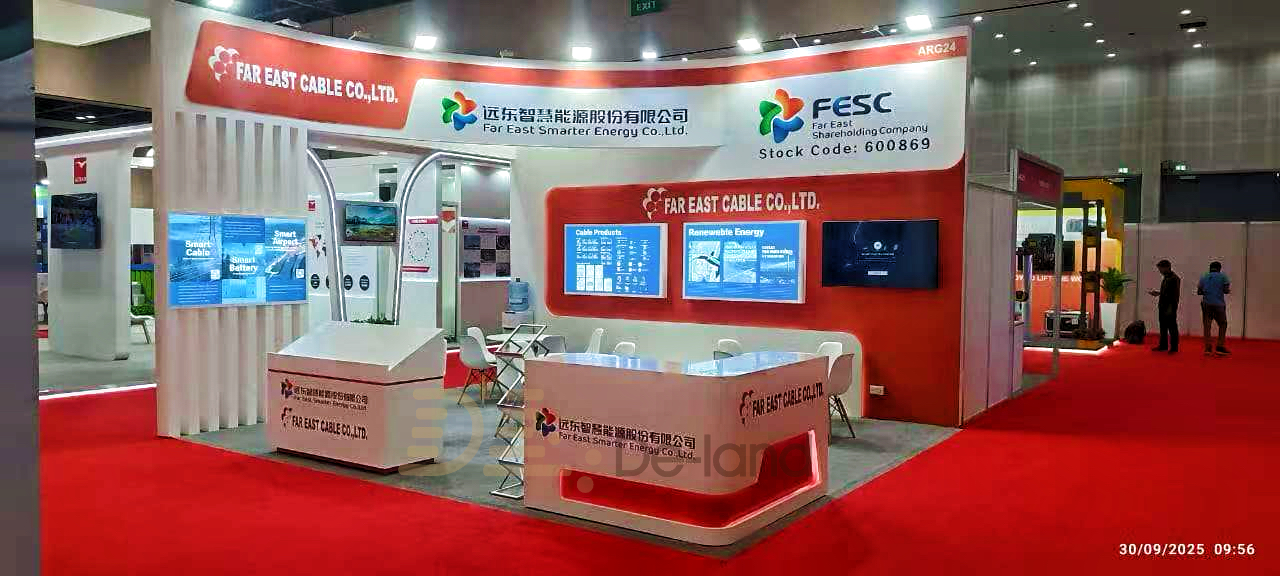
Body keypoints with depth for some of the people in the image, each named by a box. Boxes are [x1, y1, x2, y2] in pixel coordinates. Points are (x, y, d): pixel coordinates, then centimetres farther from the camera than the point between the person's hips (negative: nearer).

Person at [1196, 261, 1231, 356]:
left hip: (1206, 304, 3)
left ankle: (1207, 348, 1)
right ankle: (1220, 347, 3)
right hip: (1218, 304, -3)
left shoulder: (1203, 277, 9)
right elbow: (1227, 290, -6)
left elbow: (1198, 291, 9)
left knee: (1207, 325, 4)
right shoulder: (1223, 276, 0)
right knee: (1222, 325, 9)